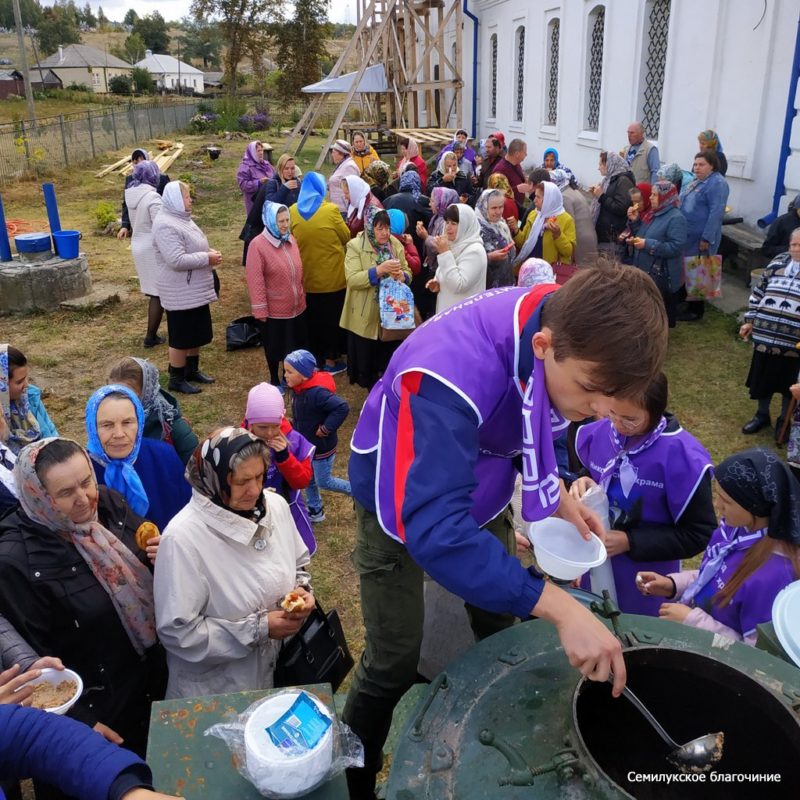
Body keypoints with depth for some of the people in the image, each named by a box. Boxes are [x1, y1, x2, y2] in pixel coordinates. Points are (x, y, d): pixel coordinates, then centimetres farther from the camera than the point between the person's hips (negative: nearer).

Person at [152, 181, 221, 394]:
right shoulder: (166, 225, -21)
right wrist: (207, 258, -21)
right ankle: (176, 379, 14)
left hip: (196, 290, 10)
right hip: (181, 293, -10)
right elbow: (177, 260, -29)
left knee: (197, 333, 18)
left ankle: (192, 370, 34)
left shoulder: (182, 219, 12)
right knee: (181, 337, 1)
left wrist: (210, 253, 3)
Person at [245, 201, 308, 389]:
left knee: (295, 345, 17)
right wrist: (260, 310, -17)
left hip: (297, 307, 6)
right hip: (273, 310, -5)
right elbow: (255, 281, -17)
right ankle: (274, 380, 33)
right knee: (274, 347, 13)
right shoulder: (257, 245, -18)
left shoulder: (291, 239, 2)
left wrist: (302, 296, 16)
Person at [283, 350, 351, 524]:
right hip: (306, 444, 9)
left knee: (324, 482, 6)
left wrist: (326, 429, -30)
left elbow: (343, 408, -38)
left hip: (322, 447, -8)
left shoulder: (317, 392, -33)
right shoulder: (298, 389, -5)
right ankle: (315, 511, 38)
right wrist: (298, 431, 6)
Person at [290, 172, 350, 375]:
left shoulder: (293, 212, -3)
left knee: (312, 320, 17)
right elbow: (346, 237, -3)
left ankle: (314, 359, 27)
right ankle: (330, 361, 17)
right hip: (332, 276, -3)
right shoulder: (331, 210, -14)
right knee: (332, 318, 11)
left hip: (306, 277, 3)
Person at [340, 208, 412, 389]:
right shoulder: (355, 246, -11)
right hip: (366, 316, -4)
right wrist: (379, 270, -31)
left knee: (389, 358, 16)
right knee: (367, 359, 9)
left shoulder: (395, 245, 3)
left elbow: (408, 272, 7)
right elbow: (352, 279, -21)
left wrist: (402, 275, -18)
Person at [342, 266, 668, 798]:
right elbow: (434, 529, -49)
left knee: (501, 635, 16)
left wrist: (557, 494, -9)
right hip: (404, 504, -6)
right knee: (394, 664, 2)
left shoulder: (570, 334, -19)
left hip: (478, 487, 6)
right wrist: (561, 608, -51)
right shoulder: (453, 375, -43)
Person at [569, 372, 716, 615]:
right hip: (594, 562, 4)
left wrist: (630, 542, -23)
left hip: (646, 577, -4)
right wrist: (582, 483, -15)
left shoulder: (683, 456, -24)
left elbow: (699, 534, -16)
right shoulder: (596, 433, -12)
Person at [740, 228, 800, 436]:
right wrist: (749, 320, 10)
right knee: (763, 378, 16)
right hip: (764, 336, 3)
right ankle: (762, 415, 37)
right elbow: (758, 292, 13)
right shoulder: (777, 263, 6)